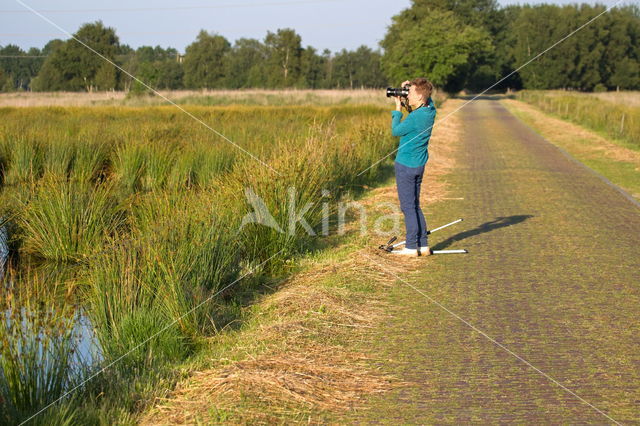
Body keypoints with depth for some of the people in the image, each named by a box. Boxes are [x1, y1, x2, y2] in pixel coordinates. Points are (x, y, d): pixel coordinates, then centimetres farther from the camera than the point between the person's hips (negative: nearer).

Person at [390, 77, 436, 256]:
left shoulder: (415, 117, -23)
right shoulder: (430, 110, 1)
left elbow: (395, 131, -7)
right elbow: (427, 97, 26)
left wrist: (398, 109, 2)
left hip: (406, 165, -9)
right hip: (419, 165, 9)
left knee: (408, 207, -1)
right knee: (415, 206, 16)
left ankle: (412, 247, 3)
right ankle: (423, 245, 17)